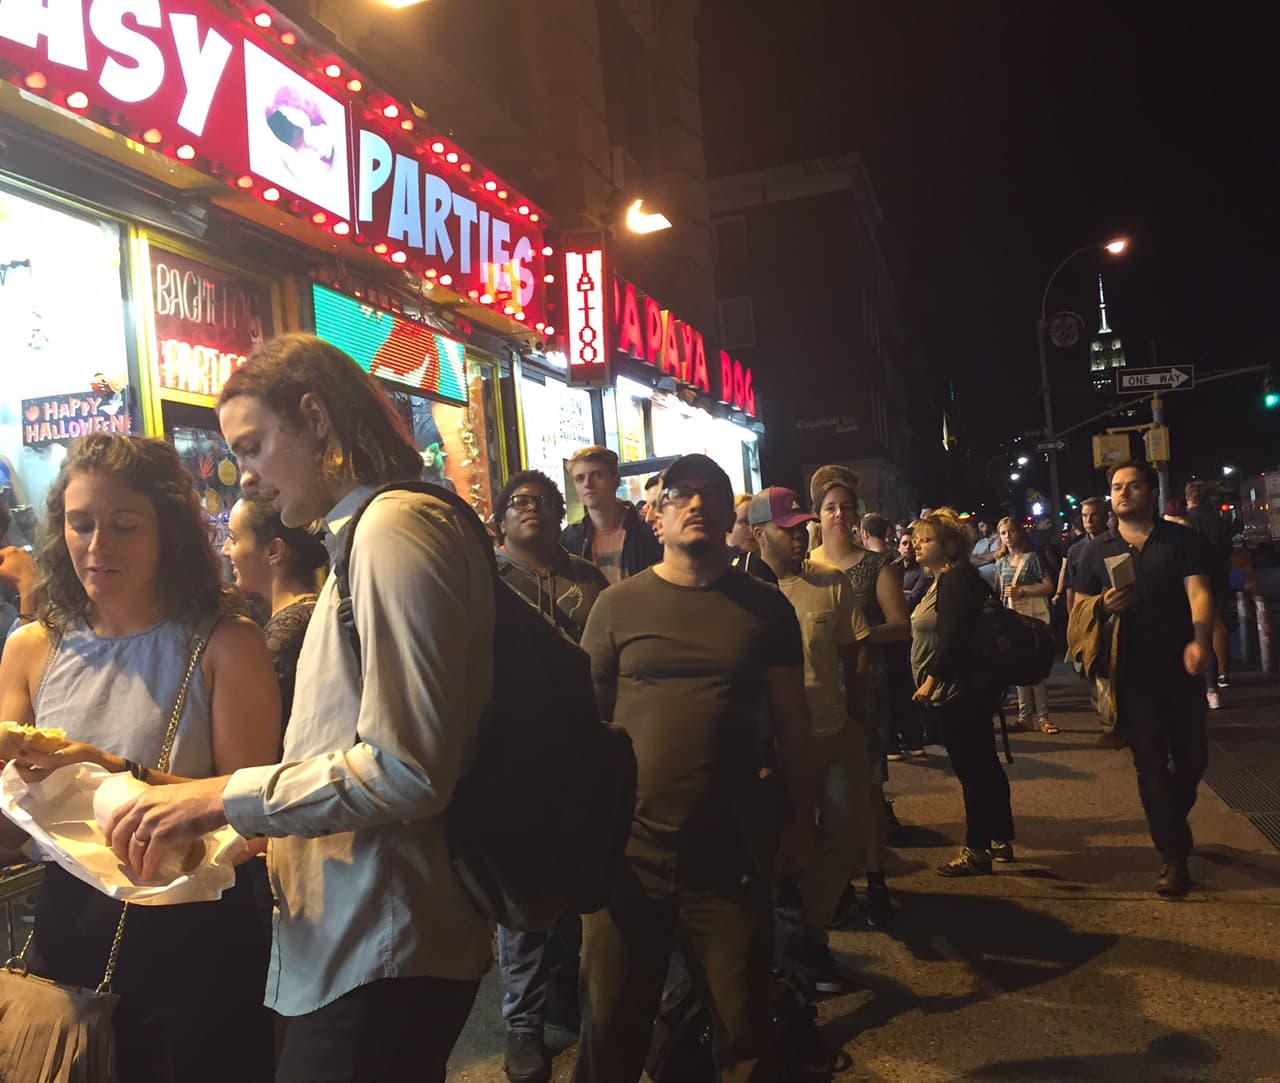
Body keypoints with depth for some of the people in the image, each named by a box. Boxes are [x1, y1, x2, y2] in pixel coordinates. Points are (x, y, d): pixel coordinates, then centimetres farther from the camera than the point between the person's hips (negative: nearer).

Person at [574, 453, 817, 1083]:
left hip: (732, 858, 0)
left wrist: (802, 819, 7)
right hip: (628, 853, 0)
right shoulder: (617, 606, 0)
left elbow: (792, 723, 7)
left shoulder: (766, 607, 2)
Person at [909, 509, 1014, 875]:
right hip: (958, 690, 11)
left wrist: (932, 678, -25)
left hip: (959, 690, -11)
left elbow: (953, 635, -25)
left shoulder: (956, 579, -15)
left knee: (972, 769, -4)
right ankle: (1001, 841, 26)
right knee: (984, 765, 16)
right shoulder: (943, 580, 17)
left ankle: (977, 851, 4)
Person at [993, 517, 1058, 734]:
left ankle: (1042, 716, 0)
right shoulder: (1001, 562, 12)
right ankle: (1025, 716, 11)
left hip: (1033, 616, -4)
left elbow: (1048, 586, -7)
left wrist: (1022, 590, -14)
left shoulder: (1032, 557, -2)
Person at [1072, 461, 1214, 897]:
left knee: (1192, 755, 10)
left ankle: (1171, 825, 37)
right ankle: (1175, 855, 9)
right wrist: (1103, 606, -14)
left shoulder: (1182, 539, 1)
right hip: (1130, 670, 0)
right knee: (1151, 761, 2)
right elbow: (1079, 607, 10)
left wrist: (1200, 642, -28)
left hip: (1178, 665, 0)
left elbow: (1198, 592, -11)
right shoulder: (1097, 550, 7)